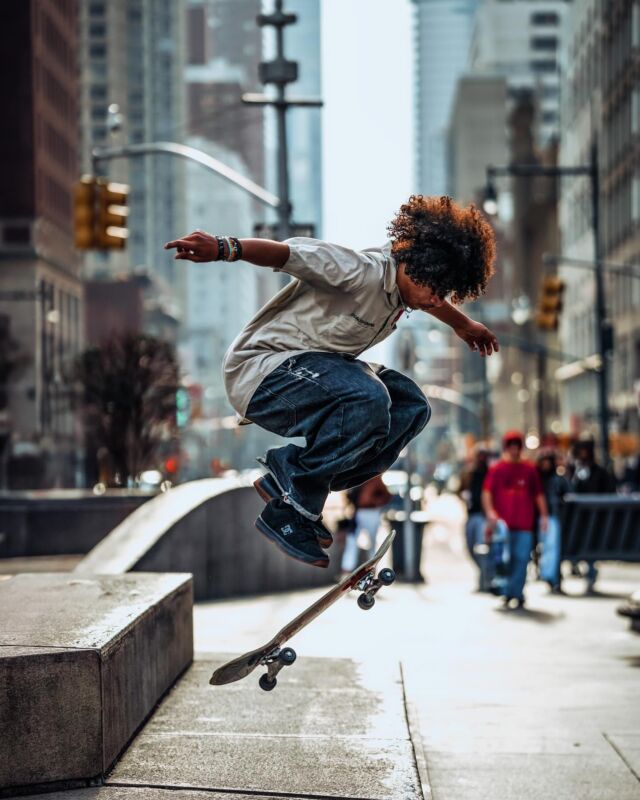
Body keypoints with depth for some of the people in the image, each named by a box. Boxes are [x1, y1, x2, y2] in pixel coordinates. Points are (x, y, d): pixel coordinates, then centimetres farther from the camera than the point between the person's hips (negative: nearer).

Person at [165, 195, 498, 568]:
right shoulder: (363, 271, -24)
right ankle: (288, 510, -17)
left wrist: (464, 325, 49)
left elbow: (435, 300, 30)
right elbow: (289, 253, -34)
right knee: (368, 399, -33)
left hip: (316, 366, 10)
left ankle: (287, 478, -2)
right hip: (263, 369, -10)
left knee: (412, 408, -2)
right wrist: (225, 248, -52)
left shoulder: (405, 281, 6)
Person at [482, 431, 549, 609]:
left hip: (524, 524, 2)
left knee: (522, 559, -4)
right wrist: (490, 511, -18)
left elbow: (538, 494, 16)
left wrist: (543, 515, 7)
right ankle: (504, 594, 8)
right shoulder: (496, 469, 5)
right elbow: (487, 492, -3)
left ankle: (515, 594, 0)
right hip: (503, 523, -2)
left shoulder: (529, 469, 12)